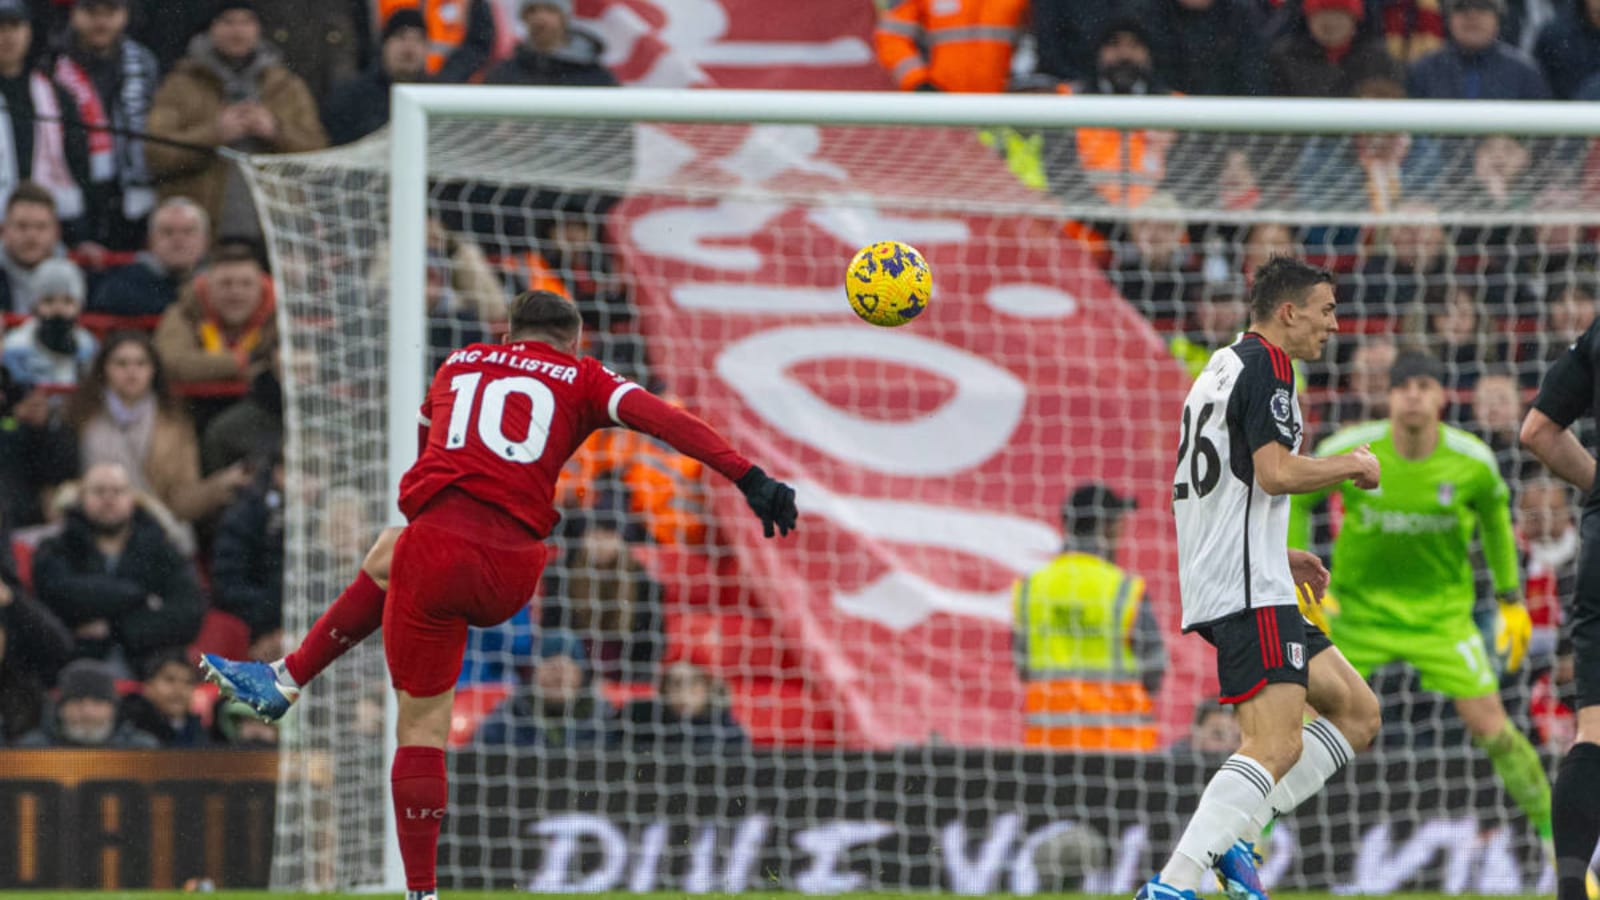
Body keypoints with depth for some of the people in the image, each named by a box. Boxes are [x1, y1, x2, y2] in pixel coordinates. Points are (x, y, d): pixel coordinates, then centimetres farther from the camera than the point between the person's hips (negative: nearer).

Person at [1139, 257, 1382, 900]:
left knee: (1355, 712, 13)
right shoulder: (1264, 366, -8)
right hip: (1250, 590, -11)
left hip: (1214, 582, 11)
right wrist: (1353, 465, -4)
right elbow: (1275, 472, -21)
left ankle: (1231, 839, 4)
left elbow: (1204, 493, 29)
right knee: (1277, 746, -18)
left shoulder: (1220, 369, 23)